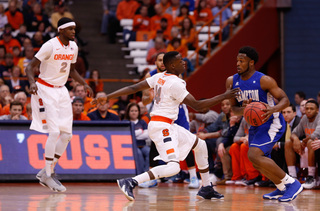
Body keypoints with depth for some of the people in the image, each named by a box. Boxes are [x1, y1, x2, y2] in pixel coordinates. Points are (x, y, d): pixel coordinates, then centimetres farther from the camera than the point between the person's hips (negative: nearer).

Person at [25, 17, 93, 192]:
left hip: (61, 91, 7)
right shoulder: (50, 46, -17)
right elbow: (30, 66, -16)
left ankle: (46, 172, 13)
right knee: (54, 132, -15)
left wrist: (84, 84, 8)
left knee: (67, 134, 2)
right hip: (46, 91, -7)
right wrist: (32, 82, -34)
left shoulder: (73, 47, 5)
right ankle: (48, 175, -4)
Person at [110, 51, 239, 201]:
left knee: (200, 145, 20)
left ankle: (206, 189, 27)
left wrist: (107, 97, 16)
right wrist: (224, 96, -11)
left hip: (168, 126, 11)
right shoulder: (175, 83, -17)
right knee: (173, 167, -21)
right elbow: (197, 105, -15)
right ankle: (130, 183, -27)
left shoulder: (160, 77, 10)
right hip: (162, 126, -11)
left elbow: (133, 88, 9)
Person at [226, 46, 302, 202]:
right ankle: (282, 189, 35)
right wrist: (243, 109, -21)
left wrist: (273, 109, -36)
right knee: (258, 164, 15)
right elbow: (234, 108, 3)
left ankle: (291, 183, -16)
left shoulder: (264, 80, -19)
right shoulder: (232, 82, -1)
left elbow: (285, 99, -15)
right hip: (255, 124, 8)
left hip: (272, 123, -8)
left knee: (254, 155, -25)